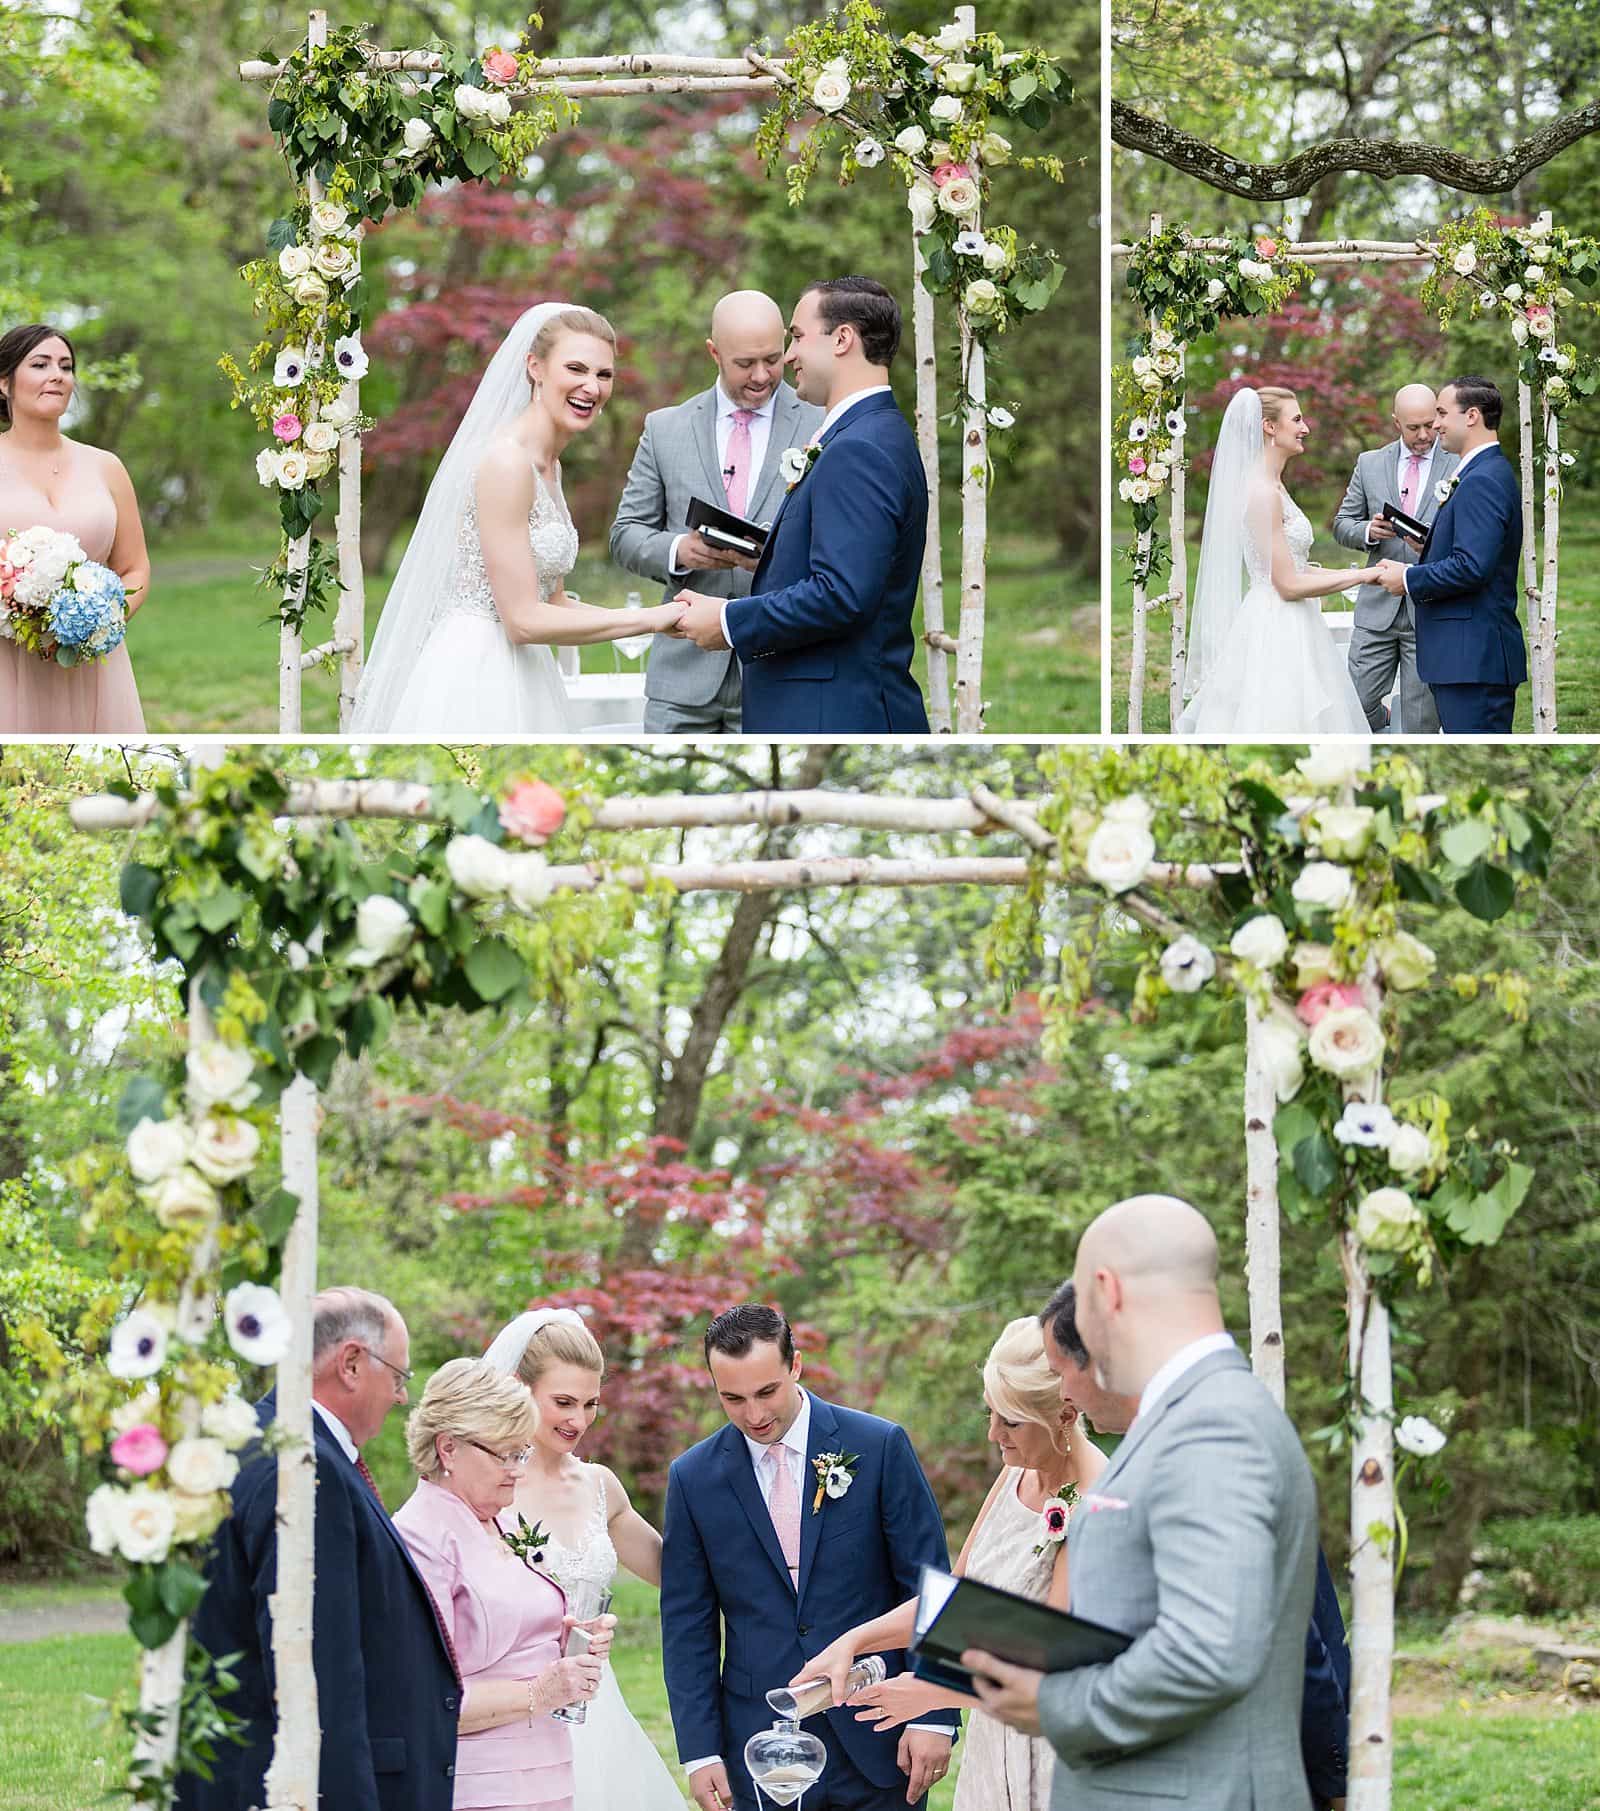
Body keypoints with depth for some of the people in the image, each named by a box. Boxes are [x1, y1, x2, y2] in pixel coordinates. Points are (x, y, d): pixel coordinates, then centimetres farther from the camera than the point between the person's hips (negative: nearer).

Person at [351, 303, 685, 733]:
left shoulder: (547, 465, 13)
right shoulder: (506, 460, -15)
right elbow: (524, 620, -18)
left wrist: (672, 618, 6)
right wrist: (654, 618, -12)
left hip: (519, 679, 9)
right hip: (475, 678, -9)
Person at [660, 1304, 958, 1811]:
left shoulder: (880, 1447, -3)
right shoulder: (694, 1478, 2)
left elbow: (927, 1589, -2)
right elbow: (687, 1625, 5)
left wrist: (935, 1717, -7)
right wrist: (699, 1750, -1)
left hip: (876, 1743, -1)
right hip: (760, 1747, 1)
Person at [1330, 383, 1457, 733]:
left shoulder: (1459, 468, 0)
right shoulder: (1370, 464, 9)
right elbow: (1342, 526, 13)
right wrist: (1369, 531, -10)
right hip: (1378, 609, 3)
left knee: (1422, 723, 0)